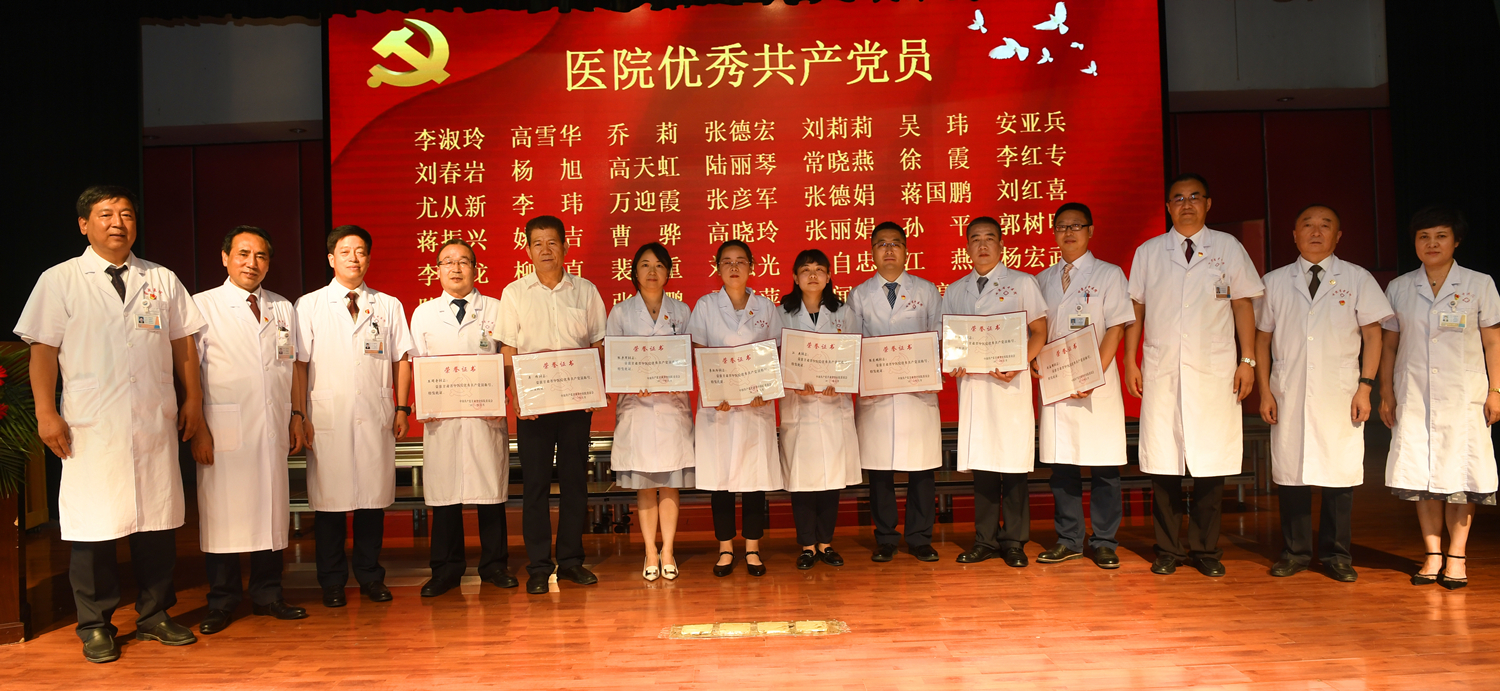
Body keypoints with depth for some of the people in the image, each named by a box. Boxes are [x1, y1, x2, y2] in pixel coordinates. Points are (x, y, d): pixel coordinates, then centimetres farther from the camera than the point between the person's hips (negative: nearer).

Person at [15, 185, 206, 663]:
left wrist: (193, 399, 9)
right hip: (91, 427, -2)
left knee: (158, 521, 7)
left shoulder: (163, 280, 12)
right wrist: (46, 413, -6)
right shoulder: (59, 280, 4)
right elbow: (43, 350, 0)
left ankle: (154, 615, 21)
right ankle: (95, 626, 16)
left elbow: (183, 343, 14)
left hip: (156, 423, 3)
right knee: (94, 525, 2)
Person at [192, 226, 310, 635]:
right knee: (222, 513, 0)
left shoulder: (283, 309, 15)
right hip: (225, 429, -4)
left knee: (272, 508, 6)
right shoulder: (203, 306, 2)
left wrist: (296, 416, 9)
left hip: (273, 428, 4)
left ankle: (267, 594, 17)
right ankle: (222, 602, 12)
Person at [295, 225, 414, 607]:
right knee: (330, 500, 2)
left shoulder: (389, 306, 10)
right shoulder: (309, 306, 6)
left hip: (376, 417, 1)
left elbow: (402, 359, 10)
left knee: (374, 495, 4)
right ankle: (332, 582, 15)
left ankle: (370, 576, 18)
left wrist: (402, 408, 3)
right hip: (327, 416, -1)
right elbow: (299, 364, 2)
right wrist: (299, 415, -4)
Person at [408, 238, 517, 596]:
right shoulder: (423, 314, 12)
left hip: (487, 414, -1)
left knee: (491, 488, 3)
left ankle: (494, 564, 17)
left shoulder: (495, 310, 9)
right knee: (444, 489, 3)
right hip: (441, 416, 1)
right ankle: (446, 569, 15)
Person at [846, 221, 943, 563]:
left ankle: (920, 539, 13)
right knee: (879, 469, 3)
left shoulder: (927, 291, 11)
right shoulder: (859, 295, 11)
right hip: (874, 391, 0)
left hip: (919, 390, 0)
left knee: (922, 467, 1)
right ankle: (885, 540, 14)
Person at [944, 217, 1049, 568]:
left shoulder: (1022, 283, 6)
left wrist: (1018, 365, -14)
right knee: (980, 462, 5)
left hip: (1011, 382, -3)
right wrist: (953, 364, -4)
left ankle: (1014, 542, 8)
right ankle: (986, 540, 14)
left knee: (1014, 463, -3)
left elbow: (1039, 332, 2)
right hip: (972, 382, 3)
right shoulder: (955, 291, 15)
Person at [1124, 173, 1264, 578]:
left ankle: (1206, 551, 12)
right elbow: (1136, 309, 11)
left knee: (1211, 461, -1)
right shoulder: (1148, 252, 10)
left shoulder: (1228, 248, 9)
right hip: (1161, 372, 1)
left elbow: (1243, 305, 7)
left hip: (1214, 374, 0)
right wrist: (1130, 362, 4)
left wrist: (1248, 361, 0)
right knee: (1162, 461, 0)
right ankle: (1167, 551, 11)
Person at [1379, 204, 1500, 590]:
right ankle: (1433, 555, 9)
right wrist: (1386, 393, 5)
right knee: (1421, 474, 1)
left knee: (1459, 473, -2)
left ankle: (1456, 556, 7)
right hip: (1413, 396, 2)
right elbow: (1389, 344, 10)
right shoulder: (1398, 288, 7)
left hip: (1463, 395, -2)